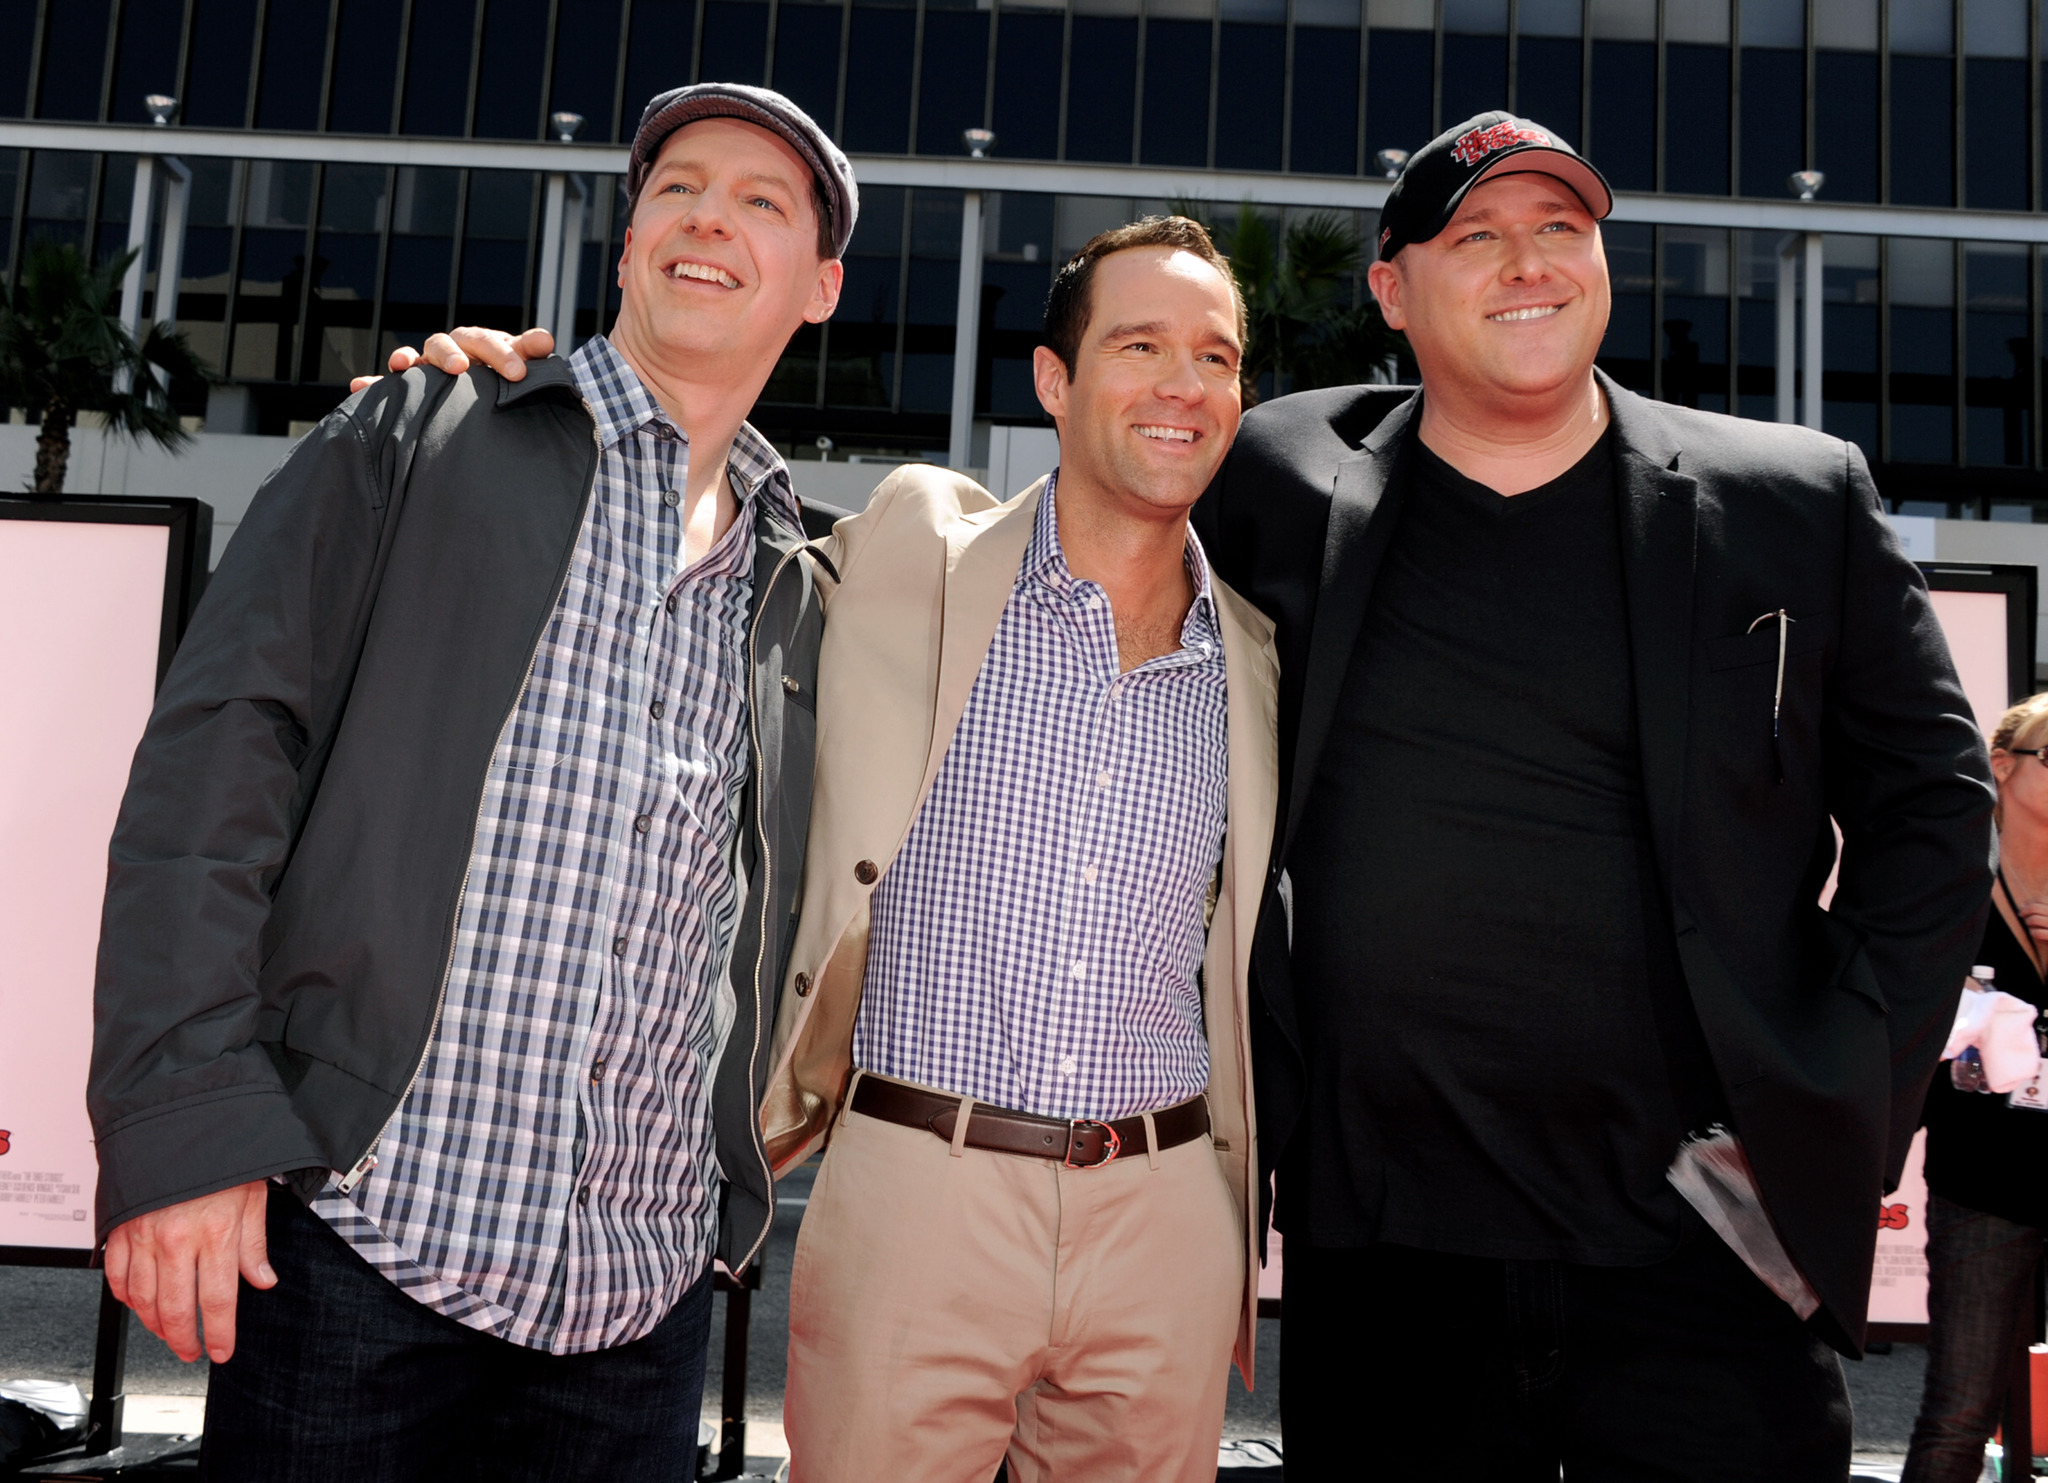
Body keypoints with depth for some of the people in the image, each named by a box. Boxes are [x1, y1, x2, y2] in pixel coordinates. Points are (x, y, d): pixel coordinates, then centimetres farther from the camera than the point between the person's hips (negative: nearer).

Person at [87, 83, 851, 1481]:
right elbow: (219, 756, -5)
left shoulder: (801, 592, 14)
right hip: (362, 1246, -3)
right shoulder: (413, 442, 3)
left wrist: (733, 1201, 12)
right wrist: (181, 1127, -13)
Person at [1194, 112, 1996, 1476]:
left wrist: (1853, 1105, -3)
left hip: (1705, 1247, 0)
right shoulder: (1275, 491, 4)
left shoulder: (1802, 502, 3)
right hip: (1384, 1254, 1)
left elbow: (1933, 800, 6)